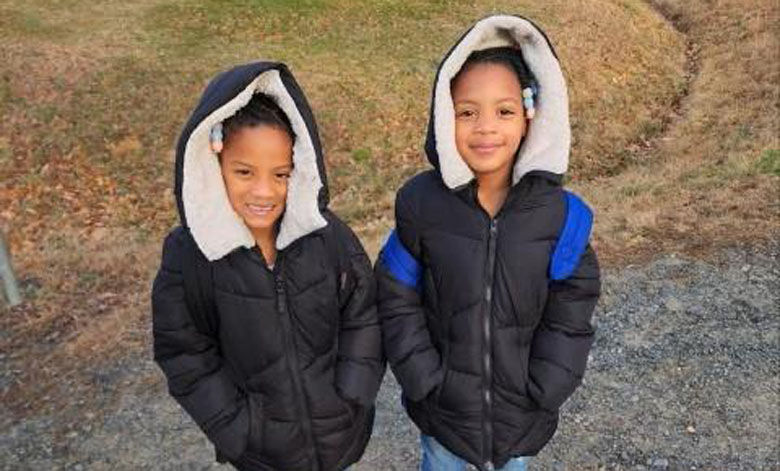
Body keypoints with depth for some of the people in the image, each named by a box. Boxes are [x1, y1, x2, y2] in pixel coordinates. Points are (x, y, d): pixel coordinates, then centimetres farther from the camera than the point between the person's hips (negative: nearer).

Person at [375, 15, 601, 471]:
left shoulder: (561, 213, -15)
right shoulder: (421, 202, -18)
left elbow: (570, 313, -7)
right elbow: (398, 301, -10)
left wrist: (540, 391, -10)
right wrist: (425, 380, -12)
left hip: (522, 411, 1)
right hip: (443, 401, 0)